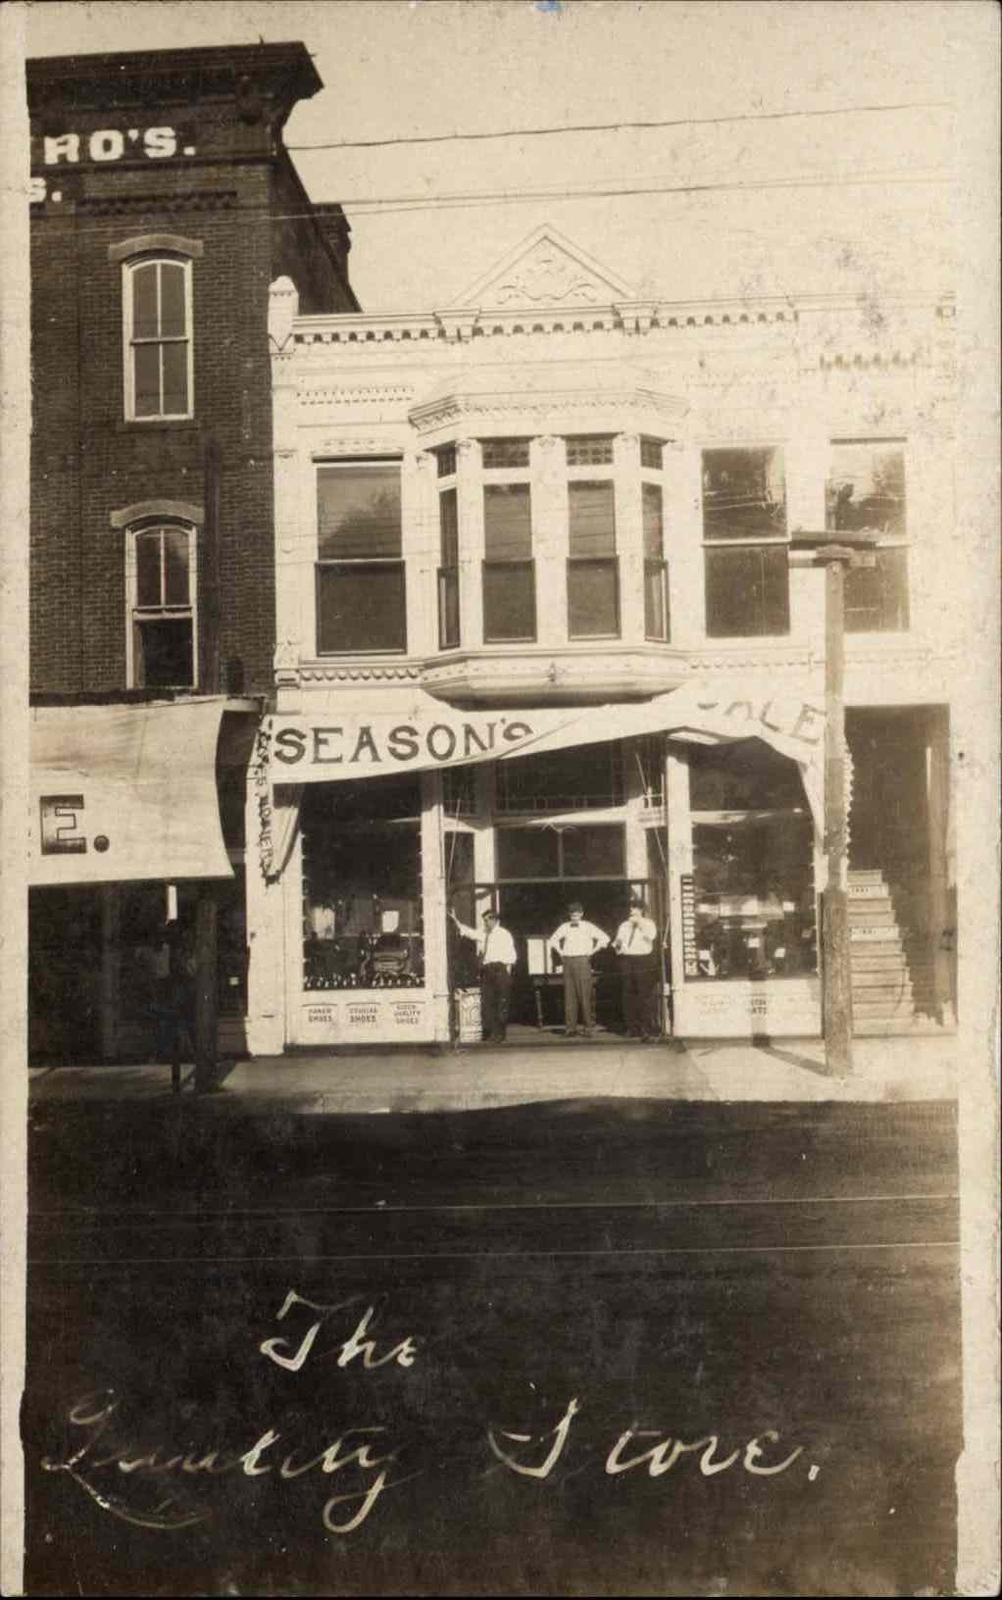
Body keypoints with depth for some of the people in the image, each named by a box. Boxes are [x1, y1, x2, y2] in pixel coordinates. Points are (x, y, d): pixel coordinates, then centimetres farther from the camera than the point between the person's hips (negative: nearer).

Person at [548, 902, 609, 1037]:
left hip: (582, 961, -3)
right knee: (569, 995, 2)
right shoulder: (564, 927, 12)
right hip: (567, 962, 3)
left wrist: (592, 951, -3)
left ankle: (588, 1027, 1)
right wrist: (559, 951, 13)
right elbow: (553, 939, 26)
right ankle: (570, 1027, 6)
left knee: (585, 995, -5)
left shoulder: (588, 927, 2)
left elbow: (604, 938, -2)